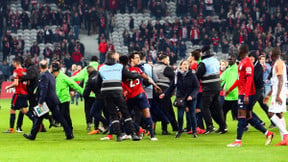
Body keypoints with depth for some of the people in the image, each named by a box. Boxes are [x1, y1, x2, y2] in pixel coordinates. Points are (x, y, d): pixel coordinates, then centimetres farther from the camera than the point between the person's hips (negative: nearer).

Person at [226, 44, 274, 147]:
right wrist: (230, 90, 31)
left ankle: (238, 141, -8)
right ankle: (267, 133, 14)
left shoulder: (247, 63, -14)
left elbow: (249, 79, -21)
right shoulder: (242, 62, 17)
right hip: (242, 93, 10)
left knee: (242, 115, -9)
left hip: (246, 94, -10)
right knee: (248, 117, 10)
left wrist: (246, 95, -26)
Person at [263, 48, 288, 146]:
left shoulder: (278, 64, -12)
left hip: (279, 93, -10)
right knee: (279, 115, 8)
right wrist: (269, 95, 31)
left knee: (271, 114, -12)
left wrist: (278, 95, -26)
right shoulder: (278, 63, 19)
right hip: (278, 93, 10)